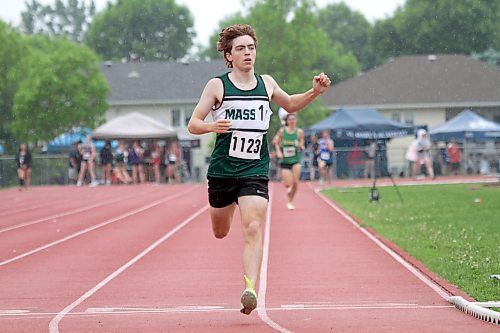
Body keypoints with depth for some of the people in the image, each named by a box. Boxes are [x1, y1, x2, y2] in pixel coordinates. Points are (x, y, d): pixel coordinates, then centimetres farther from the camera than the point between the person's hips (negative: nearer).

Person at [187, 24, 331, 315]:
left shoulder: (266, 84, 8)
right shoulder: (217, 86, -2)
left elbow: (290, 105, 28)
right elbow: (193, 124, -2)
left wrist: (315, 92, 11)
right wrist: (212, 126, -24)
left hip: (255, 172, 0)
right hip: (222, 170, 0)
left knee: (253, 229, -20)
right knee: (220, 233, 18)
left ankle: (250, 290, -28)